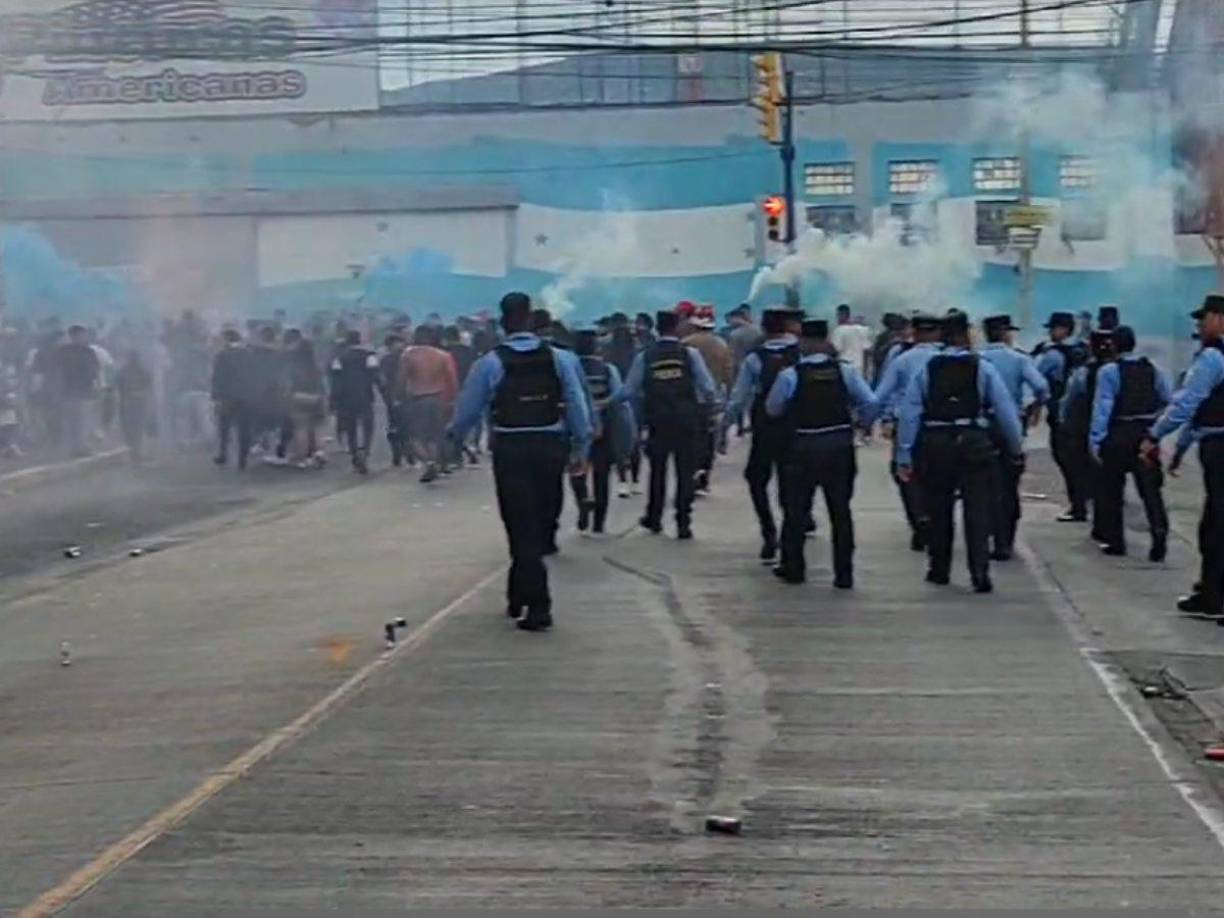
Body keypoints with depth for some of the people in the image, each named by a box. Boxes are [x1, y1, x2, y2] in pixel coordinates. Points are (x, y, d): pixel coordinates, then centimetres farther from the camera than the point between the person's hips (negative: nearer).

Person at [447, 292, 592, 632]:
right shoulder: (557, 358, 2)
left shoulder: (490, 362, -5)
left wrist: (454, 435, 23)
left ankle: (538, 607, -6)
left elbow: (469, 407, 4)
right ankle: (519, 596, 29)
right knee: (539, 526, 16)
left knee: (522, 528, 1)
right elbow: (577, 407, 2)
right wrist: (581, 448, 10)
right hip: (550, 447, 3)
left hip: (511, 450, -3)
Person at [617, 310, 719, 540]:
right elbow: (708, 389, -8)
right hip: (686, 421, -2)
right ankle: (683, 524, 2)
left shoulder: (644, 357, -2)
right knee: (685, 472, 5)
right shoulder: (690, 354, -6)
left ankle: (654, 518, 31)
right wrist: (707, 402, 12)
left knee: (657, 469, 19)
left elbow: (628, 393, -2)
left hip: (657, 421, 2)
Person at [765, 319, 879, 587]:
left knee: (796, 509, 13)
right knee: (841, 511, 9)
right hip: (840, 446, 2)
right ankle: (844, 574, 10)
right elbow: (871, 402, -7)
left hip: (803, 447, -2)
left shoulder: (790, 375, -9)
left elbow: (772, 409, 2)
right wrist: (860, 422, 12)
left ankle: (793, 567, 22)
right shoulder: (845, 371, -4)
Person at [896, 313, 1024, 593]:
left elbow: (908, 413, 0)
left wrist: (904, 457, 4)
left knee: (938, 510, 15)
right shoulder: (983, 369, 0)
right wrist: (1017, 449, 10)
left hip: (935, 445, 2)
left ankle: (939, 570, 25)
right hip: (973, 443, -2)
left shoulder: (926, 369, 3)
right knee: (977, 511, 1)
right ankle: (980, 574, -6)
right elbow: (1006, 410, 0)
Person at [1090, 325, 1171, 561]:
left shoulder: (1109, 371, -9)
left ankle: (1115, 541, 14)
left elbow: (1102, 408, -11)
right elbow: (1169, 399, 5)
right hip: (1147, 435, 3)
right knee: (1150, 487, 3)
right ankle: (1159, 530, -18)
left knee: (1112, 488, 10)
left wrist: (1096, 440, -8)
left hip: (1119, 435, -3)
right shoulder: (1152, 369, 4)